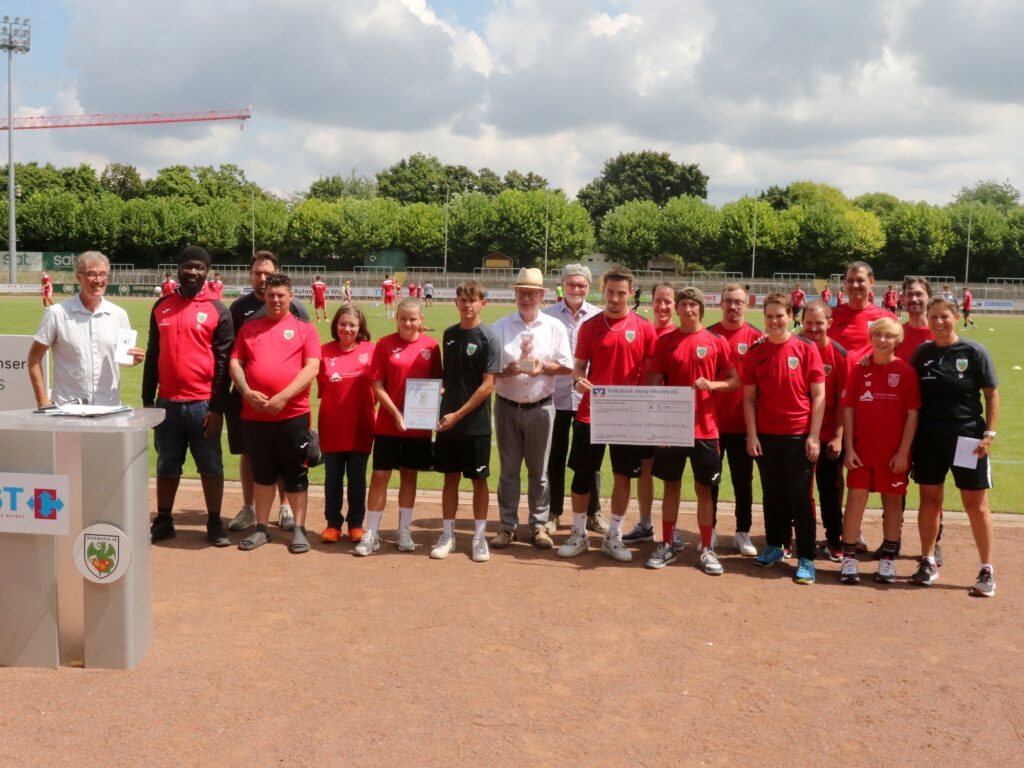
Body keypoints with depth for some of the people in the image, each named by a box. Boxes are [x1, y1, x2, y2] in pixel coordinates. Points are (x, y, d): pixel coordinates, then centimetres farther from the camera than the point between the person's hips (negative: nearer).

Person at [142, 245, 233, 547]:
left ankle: (214, 524, 16)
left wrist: (217, 407, -10)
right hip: (167, 402, 3)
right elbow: (153, 355, 12)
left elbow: (223, 362, -5)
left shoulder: (218, 311, -2)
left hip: (203, 404, -3)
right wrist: (147, 400, 9)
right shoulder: (161, 307, 9)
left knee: (211, 466, 6)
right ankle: (163, 522, 23)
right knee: (166, 466, 12)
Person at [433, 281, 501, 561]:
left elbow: (487, 385, -13)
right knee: (450, 477, 10)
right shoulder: (449, 334, 7)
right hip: (447, 420, 4)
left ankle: (479, 537, 16)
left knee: (479, 480, 5)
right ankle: (447, 535, 20)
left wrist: (458, 414, -16)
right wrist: (441, 389, -4)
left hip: (475, 423, -4)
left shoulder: (488, 338, -9)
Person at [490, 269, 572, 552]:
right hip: (507, 406, 1)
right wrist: (508, 370, -20)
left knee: (539, 470, 7)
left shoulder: (555, 327, 3)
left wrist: (543, 366, -14)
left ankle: (539, 525, 16)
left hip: (540, 408, 0)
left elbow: (567, 367, 3)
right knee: (508, 469, 8)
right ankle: (508, 525, 16)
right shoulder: (500, 327, 3)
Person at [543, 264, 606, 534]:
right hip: (556, 395, 0)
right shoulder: (548, 316, -1)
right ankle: (553, 513, 22)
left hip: (589, 396, 0)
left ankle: (593, 513, 22)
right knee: (555, 457, 11)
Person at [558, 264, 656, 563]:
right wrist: (578, 380, -16)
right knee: (582, 473, 5)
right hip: (590, 412, 1)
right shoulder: (590, 326, 3)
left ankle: (614, 537, 20)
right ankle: (579, 535, 19)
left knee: (623, 476, 7)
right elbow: (578, 366, 7)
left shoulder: (644, 328, 0)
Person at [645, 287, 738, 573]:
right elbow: (654, 383, 4)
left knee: (704, 488, 6)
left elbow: (734, 381, 3)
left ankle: (707, 549, 15)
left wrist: (712, 384, -17)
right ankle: (667, 545, 19)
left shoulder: (717, 342, 0)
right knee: (671, 485, 9)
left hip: (704, 428, -1)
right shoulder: (664, 341, 3)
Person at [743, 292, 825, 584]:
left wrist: (814, 435, -9)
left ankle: (806, 559, 6)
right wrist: (752, 435, -2)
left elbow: (818, 396, -3)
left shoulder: (806, 349, -3)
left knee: (800, 497, 0)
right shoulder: (756, 352, 4)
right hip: (766, 436, 3)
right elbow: (749, 398, 6)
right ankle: (774, 546, 28)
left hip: (799, 436, -3)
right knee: (772, 494, 13)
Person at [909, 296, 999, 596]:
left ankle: (987, 570, 10)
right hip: (928, 437, 3)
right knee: (929, 498, 10)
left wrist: (990, 433, -9)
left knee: (976, 503, 2)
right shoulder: (922, 353, 5)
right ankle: (928, 562, 22)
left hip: (967, 437, -3)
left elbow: (992, 394, -3)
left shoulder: (974, 352, -5)